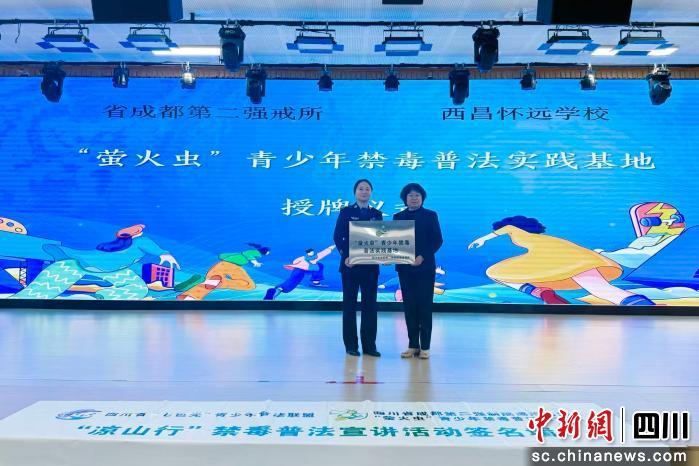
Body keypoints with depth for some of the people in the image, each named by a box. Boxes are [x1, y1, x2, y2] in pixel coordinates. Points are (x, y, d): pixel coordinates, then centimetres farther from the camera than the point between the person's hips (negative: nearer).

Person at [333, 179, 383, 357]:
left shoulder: (377, 214, 11)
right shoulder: (346, 212, 3)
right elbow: (337, 237, -2)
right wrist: (345, 256, -15)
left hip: (370, 265, 3)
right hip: (350, 264, -2)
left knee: (370, 304, 4)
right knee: (349, 304, 4)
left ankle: (369, 345, 11)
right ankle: (351, 345, 12)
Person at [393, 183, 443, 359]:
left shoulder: (430, 215, 3)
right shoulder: (398, 217, 10)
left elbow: (437, 240, -3)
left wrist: (423, 257, -14)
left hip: (425, 267, -3)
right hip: (405, 267, 3)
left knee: (424, 305, 0)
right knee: (409, 305, 4)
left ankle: (425, 346, 6)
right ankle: (412, 345, 11)